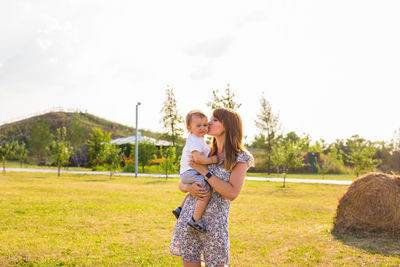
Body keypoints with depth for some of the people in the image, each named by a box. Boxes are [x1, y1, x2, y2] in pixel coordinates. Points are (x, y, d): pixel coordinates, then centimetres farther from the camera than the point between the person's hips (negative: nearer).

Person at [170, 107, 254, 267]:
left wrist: (205, 172, -12)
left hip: (214, 222, -4)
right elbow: (181, 183, 17)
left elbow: (232, 193, -15)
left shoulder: (240, 158, -1)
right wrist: (189, 188, -7)